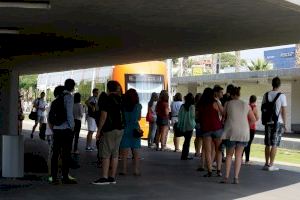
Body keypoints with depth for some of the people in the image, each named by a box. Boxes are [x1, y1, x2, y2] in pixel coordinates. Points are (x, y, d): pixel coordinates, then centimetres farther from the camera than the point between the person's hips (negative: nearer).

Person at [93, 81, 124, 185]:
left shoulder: (108, 99, -11)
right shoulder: (120, 99, 11)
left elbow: (104, 116, -13)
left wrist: (99, 130, -8)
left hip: (110, 129, -7)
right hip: (120, 129, 7)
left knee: (106, 154, -5)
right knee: (115, 154, 8)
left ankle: (104, 177, -7)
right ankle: (112, 177, 10)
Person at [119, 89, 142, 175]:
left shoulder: (123, 106, -5)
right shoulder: (138, 106, -4)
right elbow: (139, 118, 6)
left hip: (125, 129, 0)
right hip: (135, 129, 0)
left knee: (124, 152, 5)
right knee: (136, 152, 7)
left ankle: (124, 170, 6)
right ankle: (136, 170, 7)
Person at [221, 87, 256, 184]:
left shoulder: (228, 104, -1)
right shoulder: (245, 105, 6)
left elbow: (223, 117, 7)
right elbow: (253, 119, 8)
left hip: (231, 132, -1)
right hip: (243, 133, 1)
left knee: (229, 155, 12)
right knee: (238, 155, 10)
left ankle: (226, 177, 5)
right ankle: (236, 178, 6)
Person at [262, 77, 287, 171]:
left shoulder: (266, 95, 4)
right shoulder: (282, 96, -8)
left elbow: (262, 108, 9)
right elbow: (284, 111, -8)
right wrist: (285, 124, 0)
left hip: (268, 122, 4)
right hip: (278, 122, -4)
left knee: (268, 144, 12)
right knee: (274, 145, 0)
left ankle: (267, 164, 17)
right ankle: (271, 165, 1)